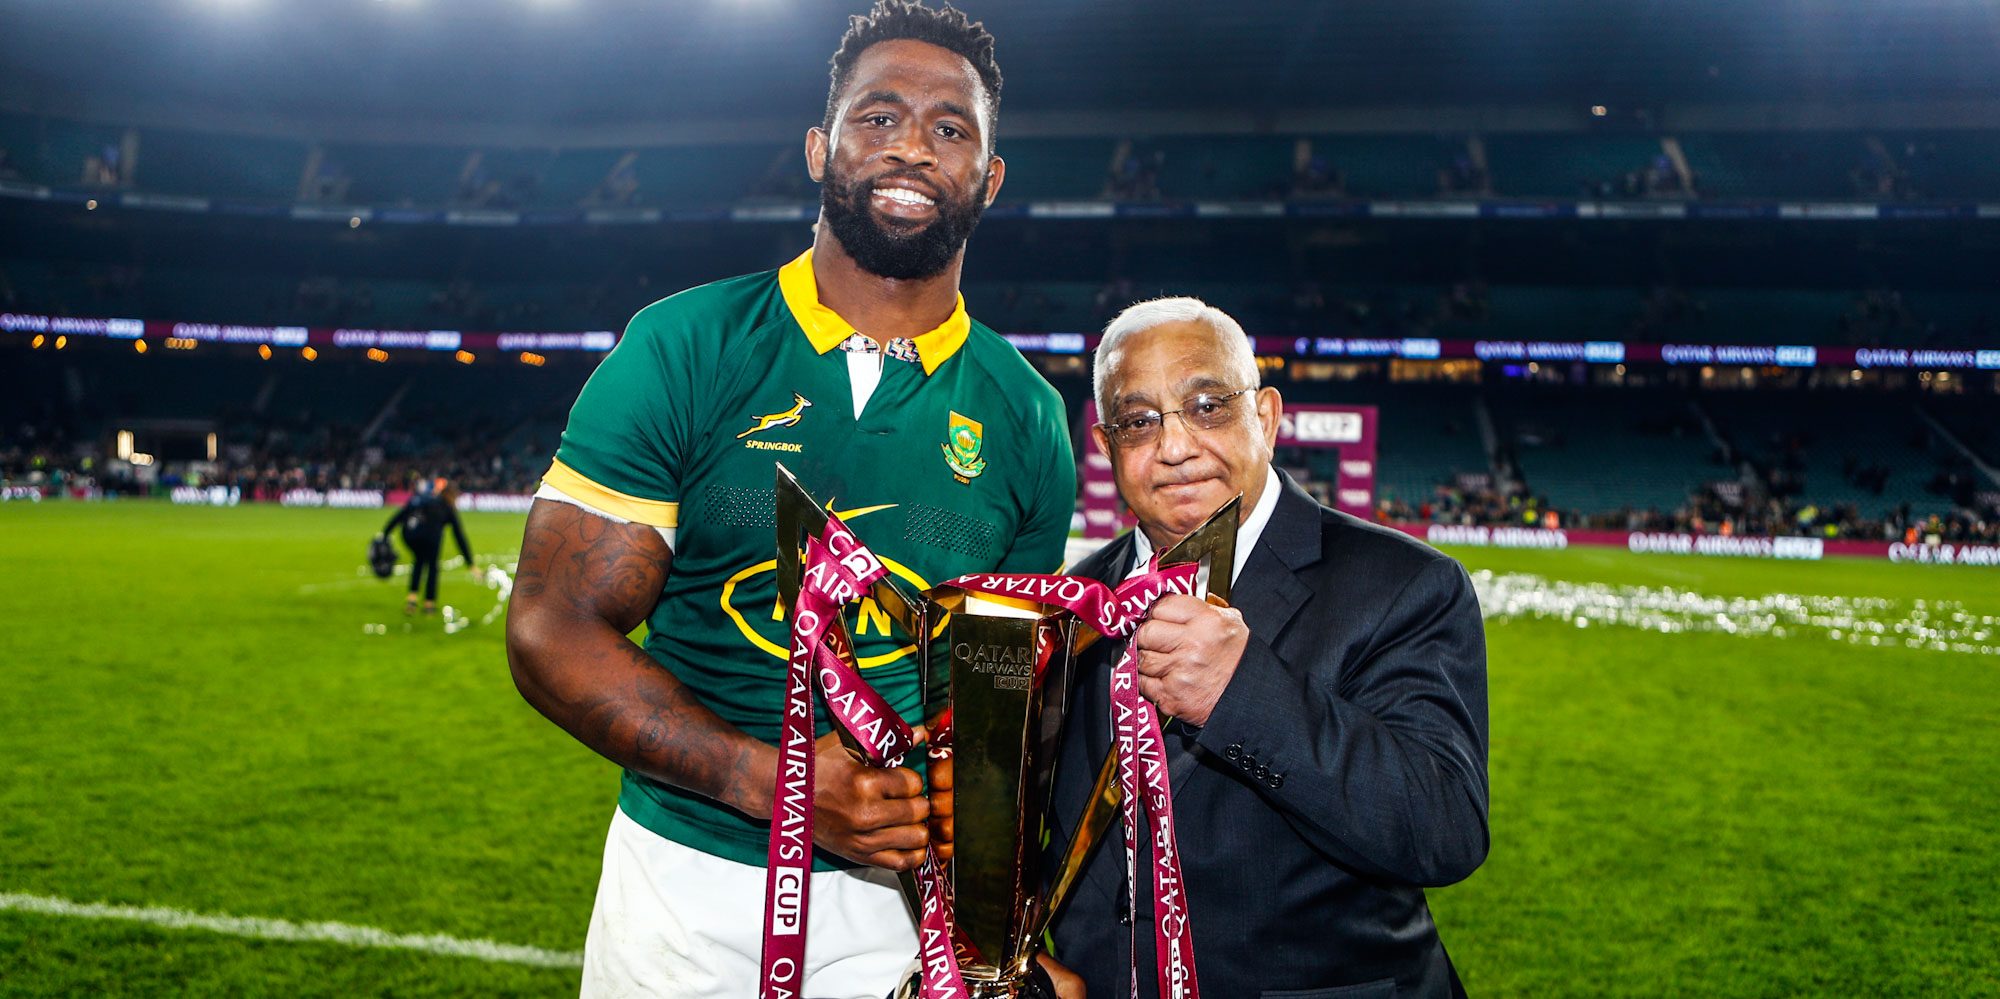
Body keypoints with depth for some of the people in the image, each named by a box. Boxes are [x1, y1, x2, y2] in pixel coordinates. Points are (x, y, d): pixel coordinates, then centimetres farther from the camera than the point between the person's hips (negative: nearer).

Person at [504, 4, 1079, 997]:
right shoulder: (684, 349, -8)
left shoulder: (1023, 418, -1)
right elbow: (554, 631, -10)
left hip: (901, 892, 1)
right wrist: (772, 779, -22)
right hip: (683, 876, -1)